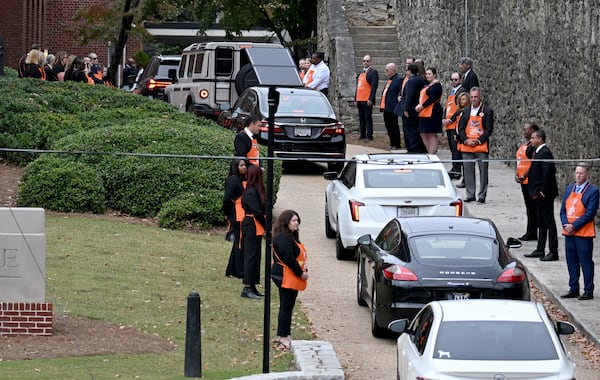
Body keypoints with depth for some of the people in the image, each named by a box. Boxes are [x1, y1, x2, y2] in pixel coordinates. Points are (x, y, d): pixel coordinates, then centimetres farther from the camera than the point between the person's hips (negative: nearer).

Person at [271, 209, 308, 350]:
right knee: (286, 306, -8)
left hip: (292, 279, 11)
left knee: (288, 306, 14)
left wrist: (304, 271, 4)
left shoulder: (291, 237, 16)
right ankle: (283, 338, -6)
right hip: (286, 278, -11)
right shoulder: (283, 238, -19)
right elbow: (289, 259, -23)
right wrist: (301, 273, -16)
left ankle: (284, 336, 20)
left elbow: (298, 256, 17)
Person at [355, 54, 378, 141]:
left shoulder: (373, 72, -6)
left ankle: (369, 136, -5)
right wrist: (356, 98, 18)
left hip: (367, 101, -8)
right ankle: (362, 135, 17)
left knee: (368, 118, -6)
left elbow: (374, 86, -14)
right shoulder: (361, 73, 19)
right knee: (361, 118, 11)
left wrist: (371, 99, -20)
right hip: (360, 100, 8)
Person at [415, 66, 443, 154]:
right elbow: (421, 97, 19)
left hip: (432, 113, -10)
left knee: (432, 134, -6)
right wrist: (419, 106, 1)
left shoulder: (436, 85, -10)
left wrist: (422, 106, -17)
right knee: (423, 134, 11)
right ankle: (430, 152, 17)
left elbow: (432, 98, -20)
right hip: (424, 113, 10)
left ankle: (432, 154, -3)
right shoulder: (427, 85, 19)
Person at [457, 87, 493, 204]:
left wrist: (479, 141, -12)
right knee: (468, 171, 5)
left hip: (481, 146, -4)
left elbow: (489, 129, -4)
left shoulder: (487, 111, 0)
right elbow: (461, 128, 10)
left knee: (483, 171, -2)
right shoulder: (466, 112, 13)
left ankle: (482, 196, 2)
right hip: (467, 147, 4)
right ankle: (470, 195, 13)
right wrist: (466, 140, -6)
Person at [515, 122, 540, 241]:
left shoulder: (533, 146, -13)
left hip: (530, 180, -10)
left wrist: (524, 176, -20)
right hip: (523, 180, 10)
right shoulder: (523, 145, 16)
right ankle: (530, 233, 18)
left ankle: (531, 233, -2)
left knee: (531, 206, -5)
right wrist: (517, 174, 6)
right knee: (528, 206, 13)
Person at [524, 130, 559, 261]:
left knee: (549, 222, -6)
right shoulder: (539, 152, 13)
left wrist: (543, 191, -21)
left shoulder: (545, 153, -17)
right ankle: (540, 250, 23)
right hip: (540, 194, 11)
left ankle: (553, 252, -3)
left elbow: (547, 173, -24)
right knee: (541, 222, 15)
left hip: (544, 194, -11)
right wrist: (535, 191, 13)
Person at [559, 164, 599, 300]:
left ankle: (588, 291, 5)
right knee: (572, 262, 11)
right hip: (569, 233, 6)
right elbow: (563, 209, 12)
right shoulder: (569, 189, 12)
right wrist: (566, 225, -5)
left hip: (584, 233, -6)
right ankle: (573, 290, 20)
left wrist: (574, 226, -16)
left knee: (586, 262, -1)